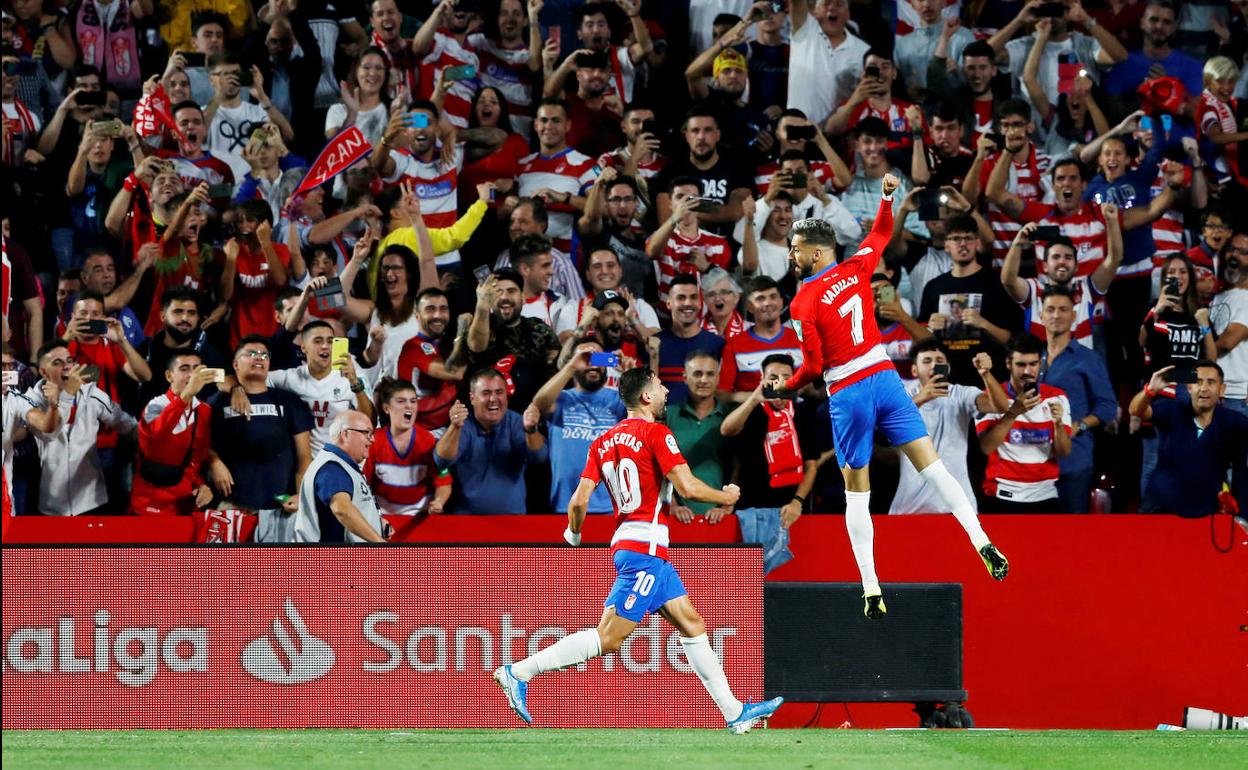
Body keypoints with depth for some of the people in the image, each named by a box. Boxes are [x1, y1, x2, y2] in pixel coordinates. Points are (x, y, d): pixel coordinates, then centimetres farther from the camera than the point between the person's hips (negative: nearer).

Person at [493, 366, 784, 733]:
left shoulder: (603, 442, 11)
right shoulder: (655, 433, -9)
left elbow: (579, 500, 5)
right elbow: (688, 487, -16)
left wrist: (574, 534, 24)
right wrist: (724, 496, 3)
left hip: (627, 544, 9)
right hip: (645, 547, -9)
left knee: (692, 624, 11)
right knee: (608, 638, -11)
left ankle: (735, 712, 12)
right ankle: (519, 672, -12)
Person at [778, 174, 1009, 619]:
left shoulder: (803, 303, -10)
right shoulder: (856, 269, 2)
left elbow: (813, 368, -9)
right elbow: (882, 233, 23)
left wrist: (783, 391, 7)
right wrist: (887, 197, 30)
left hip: (847, 395, -4)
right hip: (884, 377, 4)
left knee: (856, 494, 6)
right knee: (931, 465, 0)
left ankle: (871, 591, 3)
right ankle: (981, 543, -15)